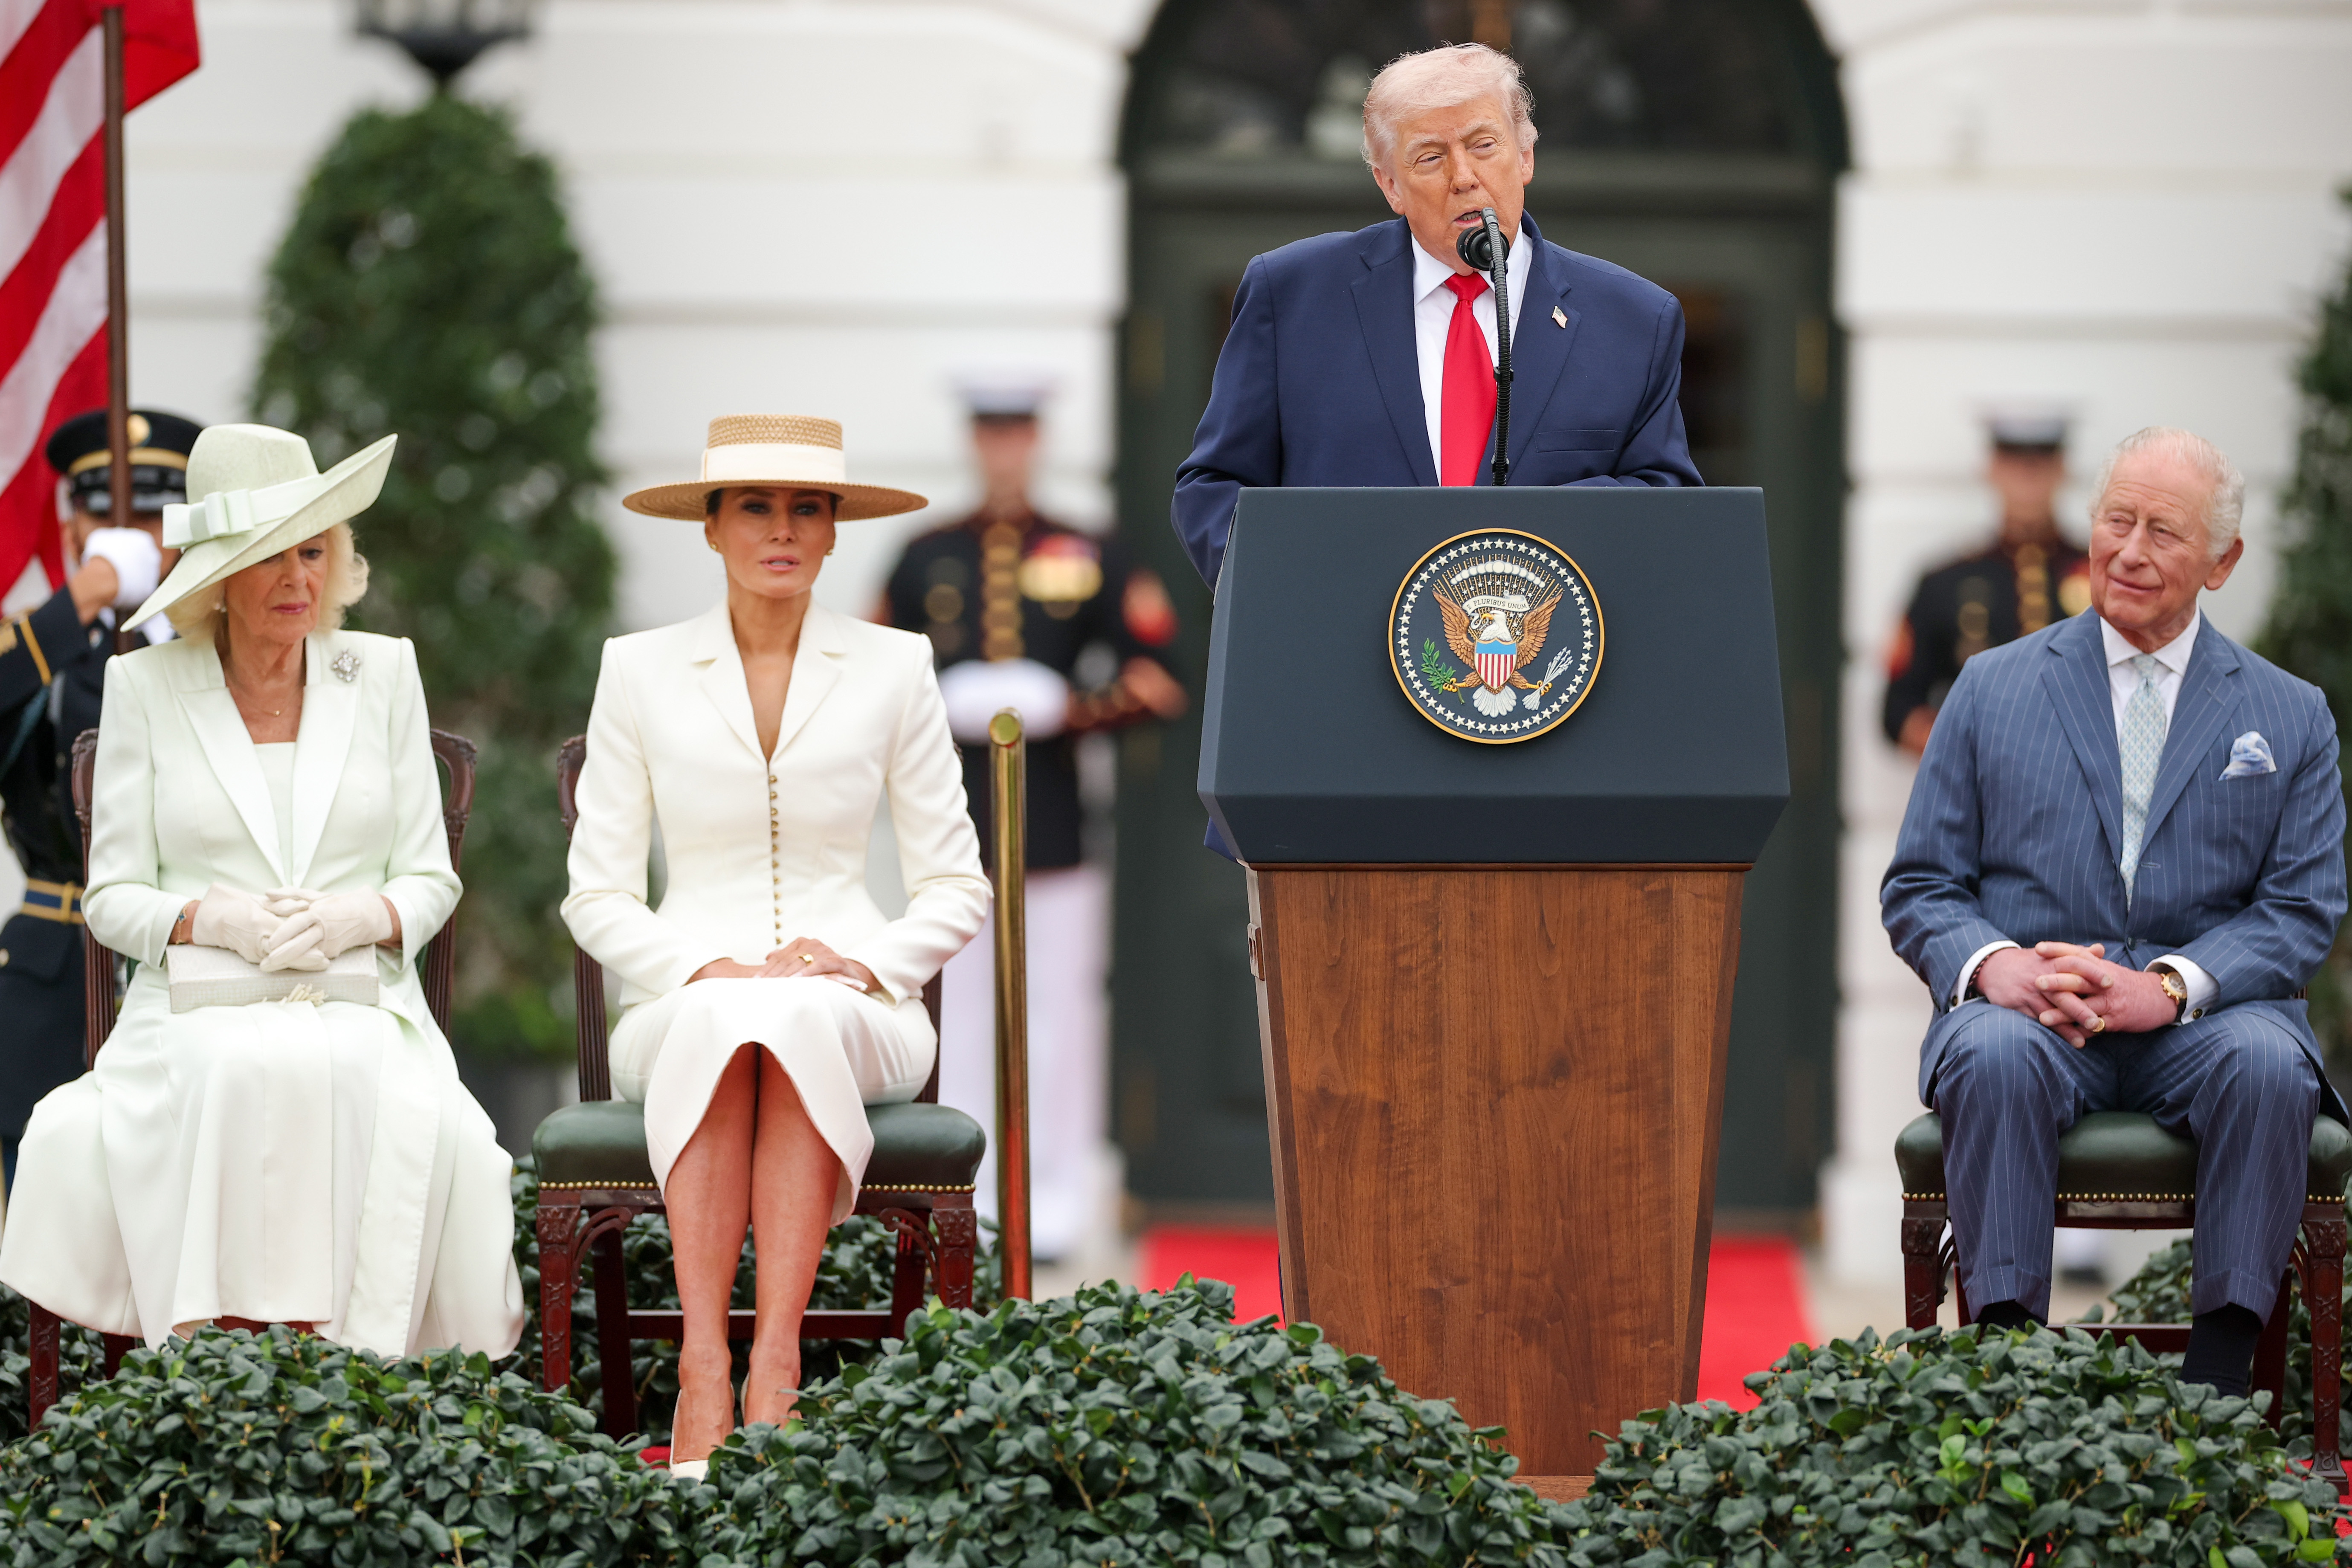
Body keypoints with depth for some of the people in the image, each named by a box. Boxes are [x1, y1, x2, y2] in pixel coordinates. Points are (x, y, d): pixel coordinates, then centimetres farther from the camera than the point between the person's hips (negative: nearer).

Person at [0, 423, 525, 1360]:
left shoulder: (382, 673, 12)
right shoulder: (145, 687, 8)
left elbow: (431, 879, 12)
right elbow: (112, 897, 7)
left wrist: (360, 916, -10)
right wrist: (214, 919, -13)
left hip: (361, 1009, 1)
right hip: (196, 1012, -1)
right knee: (237, 1078, -36)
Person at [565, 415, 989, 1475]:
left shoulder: (892, 670, 8)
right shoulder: (641, 673, 8)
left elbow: (956, 891, 9)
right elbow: (597, 895, 6)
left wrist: (866, 960, -10)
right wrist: (698, 967, -12)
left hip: (855, 1012, 0)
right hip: (683, 1002, 0)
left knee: (804, 1020, -38)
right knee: (721, 1019, -38)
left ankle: (776, 1368, -45)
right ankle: (702, 1371, -46)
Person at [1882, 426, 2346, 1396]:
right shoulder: (1993, 690, 13)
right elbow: (1919, 890, 10)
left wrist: (2170, 986, -15)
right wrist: (1991, 963, -14)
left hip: (2205, 1017, 0)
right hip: (2031, 1010, 0)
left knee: (2270, 1067, -34)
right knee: (1995, 1055, -35)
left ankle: (2217, 1380, -30)